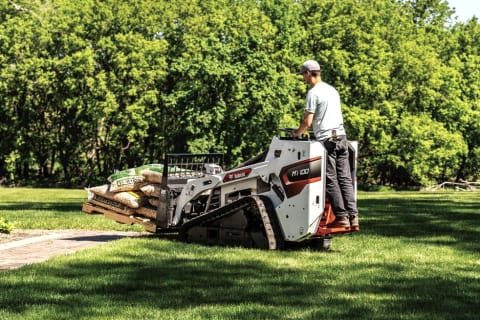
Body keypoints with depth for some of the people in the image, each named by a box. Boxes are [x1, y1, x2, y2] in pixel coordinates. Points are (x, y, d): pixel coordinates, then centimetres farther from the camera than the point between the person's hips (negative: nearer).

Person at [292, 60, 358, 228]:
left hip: (326, 139, -7)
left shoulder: (313, 92, -7)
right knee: (345, 179, 6)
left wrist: (297, 133, 8)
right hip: (341, 137, 7)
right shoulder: (332, 90, 18)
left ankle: (341, 217, -6)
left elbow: (307, 122, -10)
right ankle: (353, 216, 1)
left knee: (331, 181, -4)